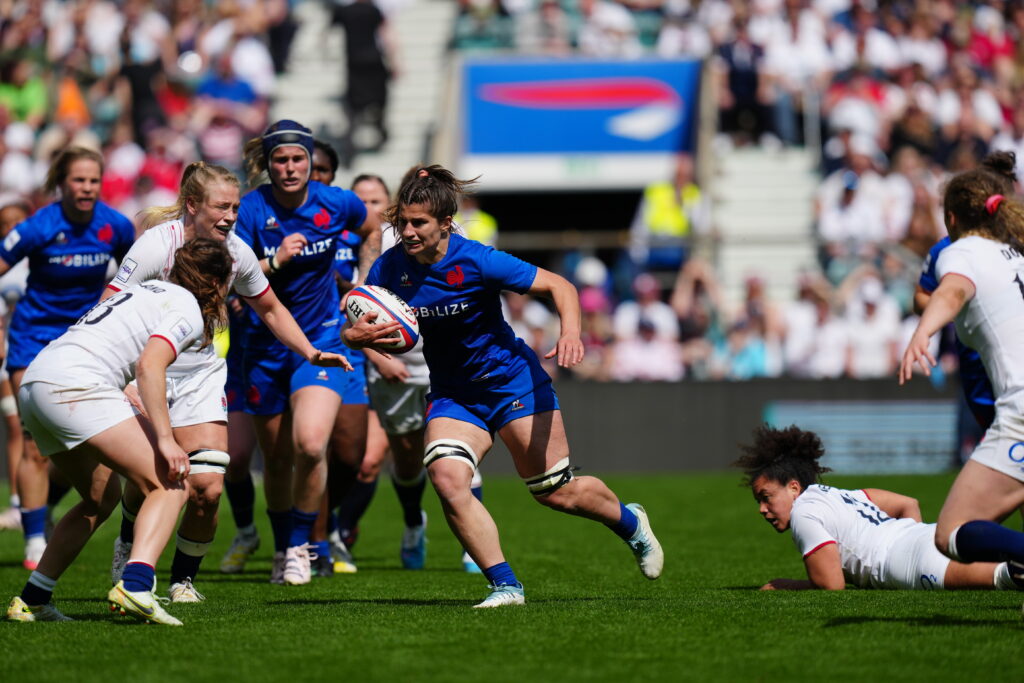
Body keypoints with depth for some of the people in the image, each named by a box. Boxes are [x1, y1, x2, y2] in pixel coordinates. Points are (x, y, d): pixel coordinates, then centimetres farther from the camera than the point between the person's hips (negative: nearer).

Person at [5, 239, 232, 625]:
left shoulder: (154, 291, 28)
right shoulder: (188, 308, 1)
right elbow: (149, 366, -15)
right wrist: (165, 439, -19)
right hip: (74, 386, -10)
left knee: (102, 497, 25)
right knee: (170, 486, -11)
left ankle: (31, 601, 23)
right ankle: (135, 586, -32)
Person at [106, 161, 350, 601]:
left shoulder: (237, 253, -5)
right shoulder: (156, 246, -19)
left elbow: (270, 309, 13)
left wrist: (312, 353, 1)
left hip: (202, 376, 4)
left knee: (208, 488, -11)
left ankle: (184, 579, 11)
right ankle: (129, 545, 29)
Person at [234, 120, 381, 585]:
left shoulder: (337, 204, -7)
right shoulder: (252, 209, -12)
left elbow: (372, 231, 16)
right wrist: (275, 260, -30)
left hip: (321, 340, 0)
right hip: (266, 343, 1)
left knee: (310, 445, -21)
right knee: (277, 459, 10)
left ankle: (300, 546, -2)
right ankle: (281, 549, 32)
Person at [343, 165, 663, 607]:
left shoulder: (476, 261, -22)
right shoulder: (389, 269, -11)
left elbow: (558, 286, -15)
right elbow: (352, 329, -2)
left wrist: (571, 331, -34)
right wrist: (359, 335, -26)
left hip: (513, 379, -3)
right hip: (452, 395, 4)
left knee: (556, 492, 3)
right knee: (447, 479, -23)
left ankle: (630, 523, 35)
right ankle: (505, 585, -14)